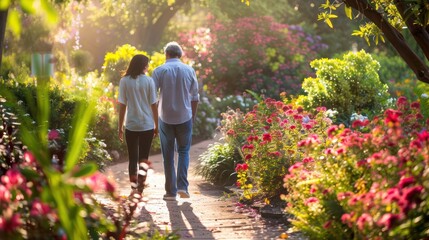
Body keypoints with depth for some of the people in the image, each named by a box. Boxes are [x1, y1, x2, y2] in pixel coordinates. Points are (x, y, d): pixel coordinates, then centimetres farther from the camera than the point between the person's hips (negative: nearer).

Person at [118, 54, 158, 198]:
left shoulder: (124, 81, -2)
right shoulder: (149, 81, -4)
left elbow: (122, 106, -2)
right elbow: (153, 105, -2)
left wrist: (120, 127, 6)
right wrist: (157, 125, 8)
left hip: (131, 125, 1)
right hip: (147, 125, 0)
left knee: (132, 158, 12)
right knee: (143, 157, 10)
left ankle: (134, 188, 13)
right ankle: (140, 186, -10)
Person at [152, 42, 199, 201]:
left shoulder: (159, 71, -4)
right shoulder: (189, 70, 1)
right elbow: (195, 97, 5)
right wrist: (193, 117, 16)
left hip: (165, 118, -1)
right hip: (185, 117, 1)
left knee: (168, 155, 8)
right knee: (183, 151, 15)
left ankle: (171, 191, 9)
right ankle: (182, 186, 1)